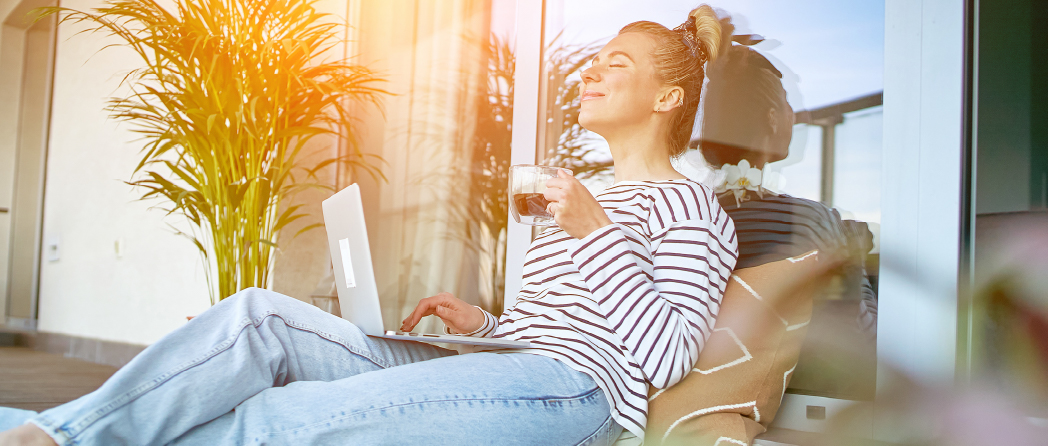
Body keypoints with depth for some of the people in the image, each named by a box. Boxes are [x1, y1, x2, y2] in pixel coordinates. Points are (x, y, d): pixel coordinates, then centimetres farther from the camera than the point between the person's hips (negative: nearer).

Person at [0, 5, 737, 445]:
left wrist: (596, 235, -14)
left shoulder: (687, 204, 5)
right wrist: (481, 324, 14)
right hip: (494, 366, 8)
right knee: (261, 318, -12)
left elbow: (668, 359, -9)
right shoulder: (586, 199, 31)